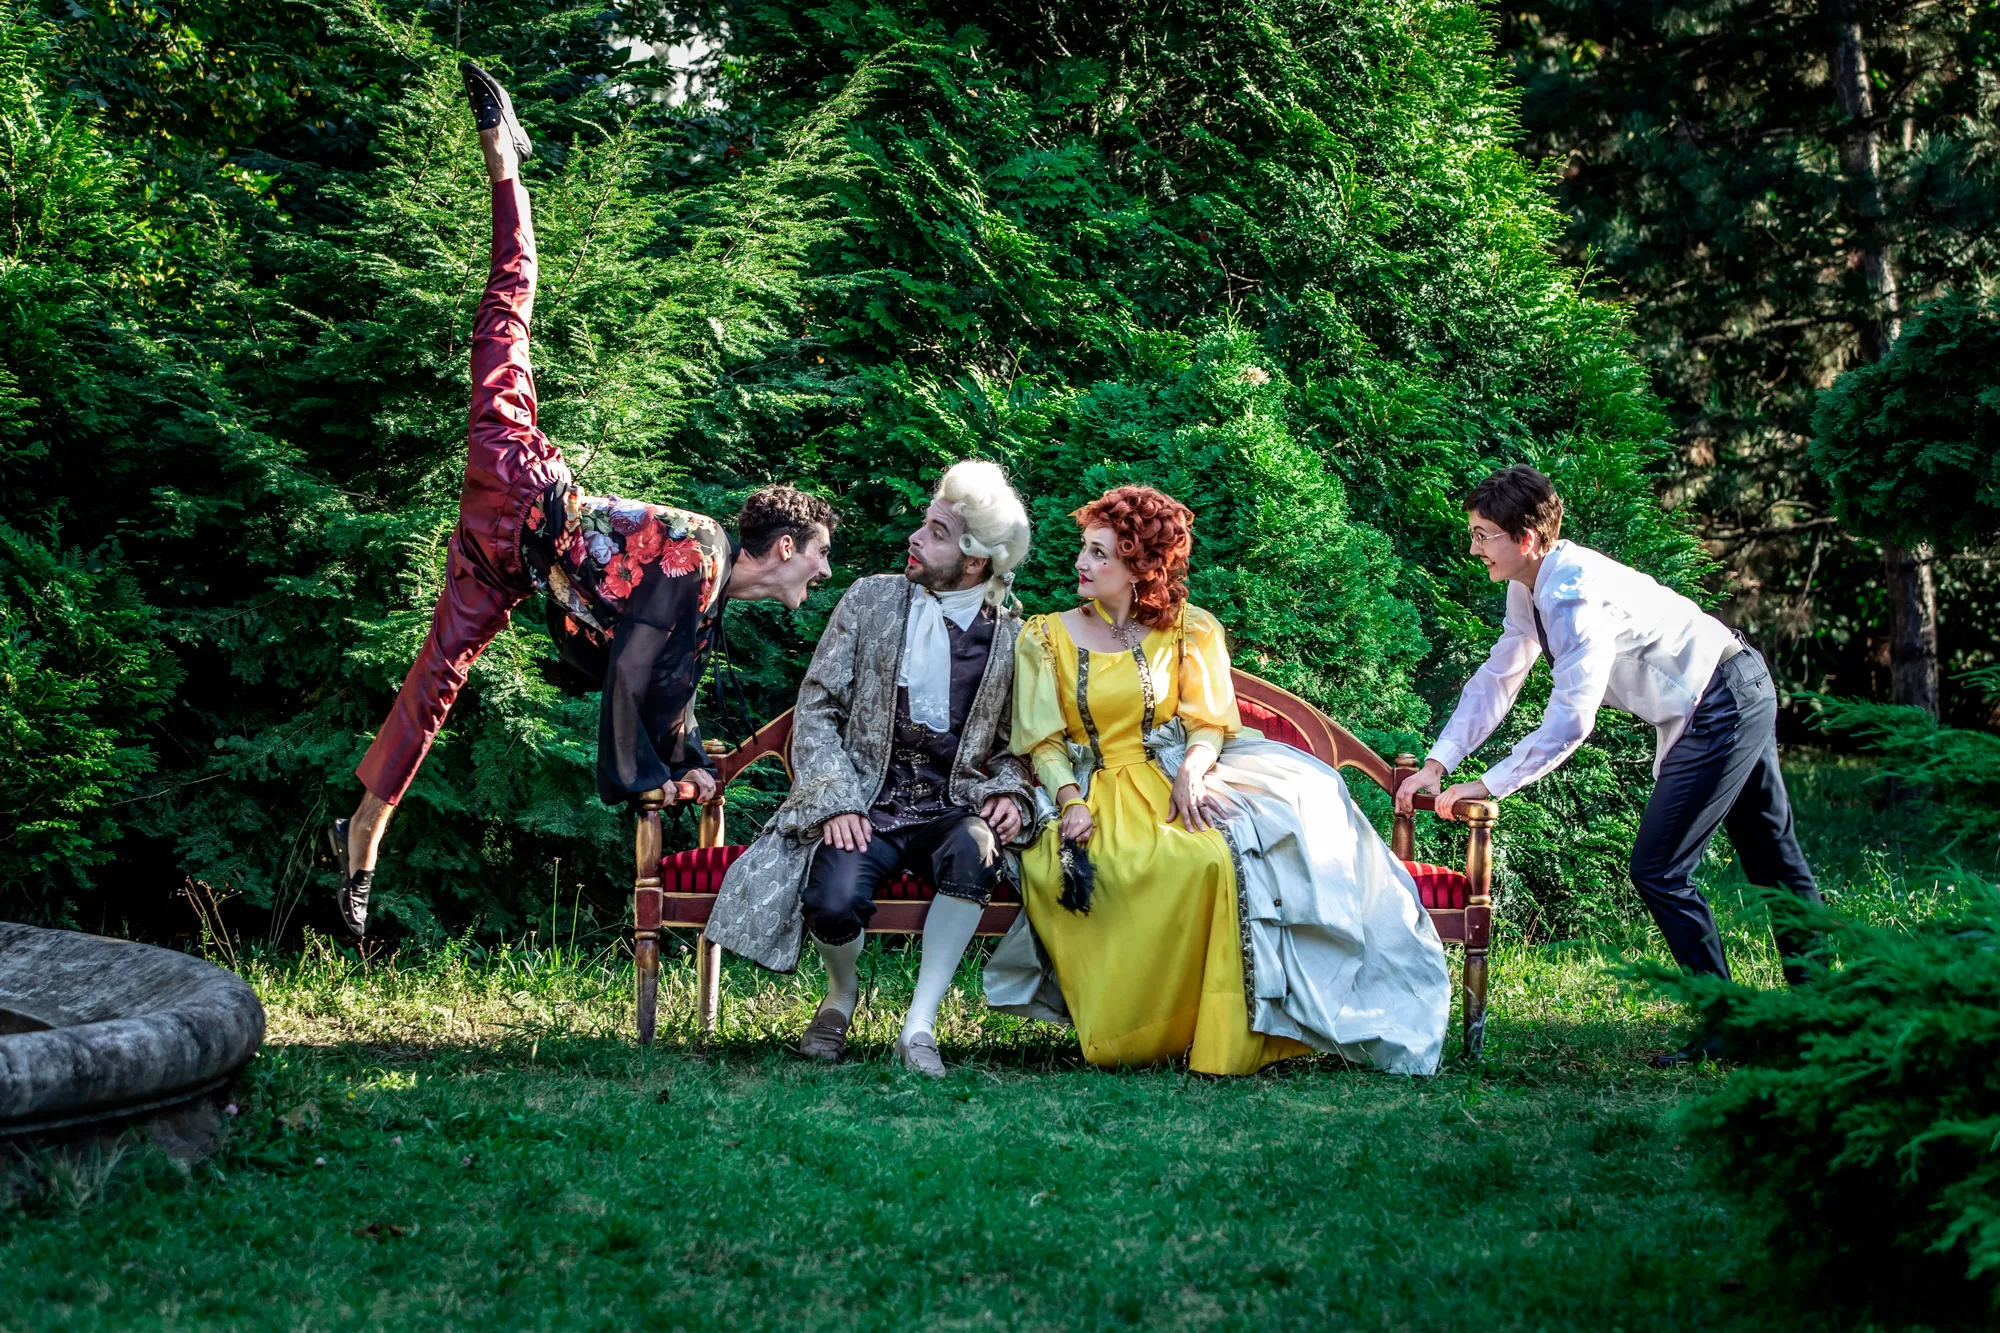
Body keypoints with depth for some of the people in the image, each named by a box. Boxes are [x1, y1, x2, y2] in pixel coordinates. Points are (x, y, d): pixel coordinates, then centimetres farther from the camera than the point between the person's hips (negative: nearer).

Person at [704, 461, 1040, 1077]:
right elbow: (816, 707, 3)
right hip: (866, 804, 0)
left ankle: (919, 1023, -24)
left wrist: (1009, 793, -9)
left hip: (952, 807, 0)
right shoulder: (870, 600, 5)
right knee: (834, 904, -31)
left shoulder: (1011, 637, 5)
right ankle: (841, 993, 8)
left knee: (973, 850, -37)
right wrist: (837, 802, -11)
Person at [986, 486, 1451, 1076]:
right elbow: (1043, 741, 4)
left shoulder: (1188, 629, 12)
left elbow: (1209, 722, 5)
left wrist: (1193, 768, -18)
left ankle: (1231, 1037, -28)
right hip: (1093, 794, -1)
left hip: (1172, 781, 1)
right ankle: (1133, 1033, -24)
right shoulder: (1045, 638, 10)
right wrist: (1070, 801, -15)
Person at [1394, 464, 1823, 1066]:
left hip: (1722, 709, -10)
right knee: (1773, 859, 19)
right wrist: (1436, 764, -3)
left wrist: (1487, 786, -29)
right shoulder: (1531, 588, 1)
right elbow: (1496, 680, 6)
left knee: (1658, 870, -9)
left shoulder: (1575, 596, -29)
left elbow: (1569, 722, -34)